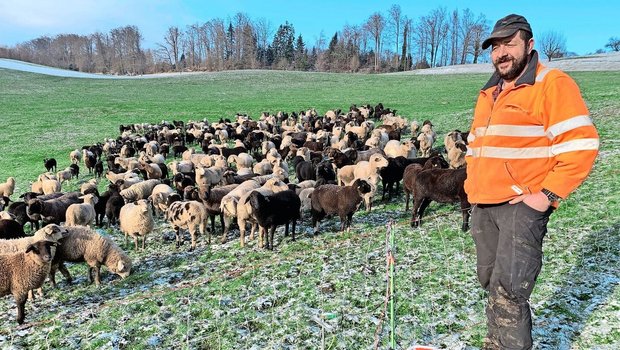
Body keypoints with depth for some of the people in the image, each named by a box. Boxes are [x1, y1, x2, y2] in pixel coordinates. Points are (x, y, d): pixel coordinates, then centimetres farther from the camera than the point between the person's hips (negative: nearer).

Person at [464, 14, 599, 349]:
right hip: (483, 206, 8)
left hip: (522, 206, -7)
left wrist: (547, 195, -17)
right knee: (491, 284, 14)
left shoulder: (552, 84, -6)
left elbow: (581, 145, -14)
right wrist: (472, 183, 13)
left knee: (508, 290, -11)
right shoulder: (488, 94, 18)